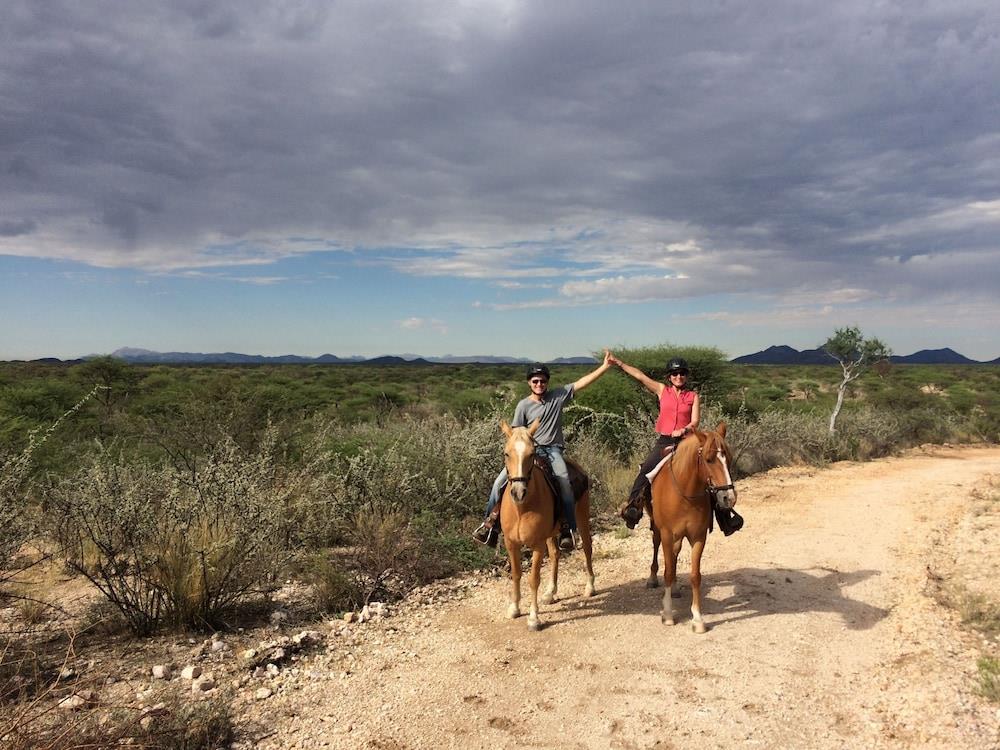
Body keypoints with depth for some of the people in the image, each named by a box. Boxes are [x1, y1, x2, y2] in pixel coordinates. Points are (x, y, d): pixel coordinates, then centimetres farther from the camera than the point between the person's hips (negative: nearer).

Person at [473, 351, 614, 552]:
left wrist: (605, 366, -3)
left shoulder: (558, 396, 6)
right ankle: (490, 523, 3)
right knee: (499, 482, -14)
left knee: (564, 481, -29)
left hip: (552, 450, -1)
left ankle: (569, 530, -19)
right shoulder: (524, 405, 3)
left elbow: (582, 382, 3)